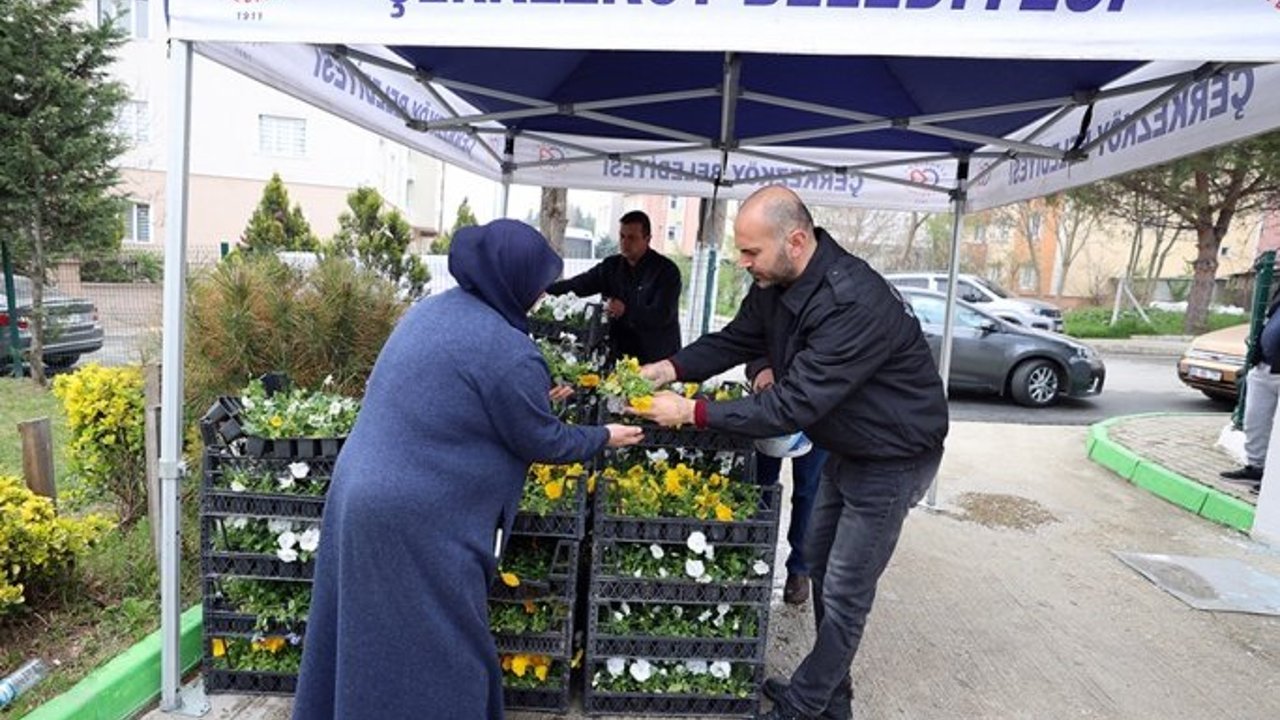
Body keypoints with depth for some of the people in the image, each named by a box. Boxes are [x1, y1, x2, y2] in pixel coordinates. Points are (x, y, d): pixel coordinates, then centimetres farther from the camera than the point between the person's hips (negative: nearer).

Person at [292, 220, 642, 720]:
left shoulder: (432, 309, 5)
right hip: (418, 524, -9)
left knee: (366, 646, 25)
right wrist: (604, 437, 8)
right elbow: (542, 442, -9)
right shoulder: (508, 352, -21)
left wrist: (535, 397, 26)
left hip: (362, 498, 9)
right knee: (436, 658, 11)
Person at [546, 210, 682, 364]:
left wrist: (626, 310, -34)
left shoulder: (667, 270, -9)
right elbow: (578, 284, 3)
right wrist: (544, 290, -13)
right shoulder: (611, 266, 8)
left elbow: (662, 315, -19)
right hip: (619, 354, 4)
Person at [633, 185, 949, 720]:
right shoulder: (775, 284, -7)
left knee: (844, 593, 2)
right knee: (819, 560, 19)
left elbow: (794, 405, -36)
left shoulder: (854, 304, -35)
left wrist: (692, 413, -32)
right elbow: (734, 340, 1)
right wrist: (671, 367, -15)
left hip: (894, 456, -9)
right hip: (848, 447, 9)